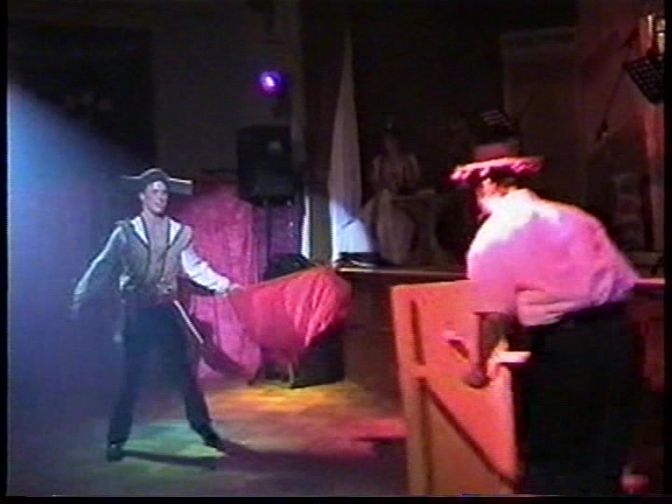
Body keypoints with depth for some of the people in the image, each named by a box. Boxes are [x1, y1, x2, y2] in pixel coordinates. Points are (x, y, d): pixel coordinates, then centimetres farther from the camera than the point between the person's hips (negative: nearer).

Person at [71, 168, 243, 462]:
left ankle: (205, 430, 16)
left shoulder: (180, 233, 5)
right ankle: (116, 439, 14)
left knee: (185, 372, 6)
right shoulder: (125, 232, -2)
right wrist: (81, 298, -9)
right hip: (137, 312, -2)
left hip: (166, 311, 2)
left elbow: (196, 268, 6)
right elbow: (102, 268, -3)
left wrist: (223, 285, -3)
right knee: (131, 377, 2)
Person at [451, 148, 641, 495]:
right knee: (606, 449, 19)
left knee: (551, 454, 10)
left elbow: (496, 314, -6)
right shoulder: (576, 216, 17)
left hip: (563, 343, -6)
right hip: (617, 333, 6)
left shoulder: (493, 235, 0)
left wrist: (480, 365, 7)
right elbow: (625, 281, 12)